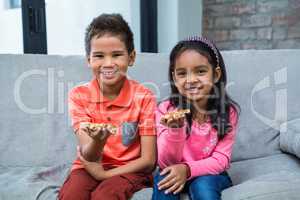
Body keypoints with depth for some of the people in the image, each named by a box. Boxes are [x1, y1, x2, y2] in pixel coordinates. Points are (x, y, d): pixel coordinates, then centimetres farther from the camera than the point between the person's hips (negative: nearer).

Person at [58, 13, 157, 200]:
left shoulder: (144, 97, -11)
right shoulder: (79, 95, -6)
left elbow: (148, 160, -9)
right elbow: (88, 156, -12)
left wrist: (105, 175, -15)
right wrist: (97, 141, -35)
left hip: (129, 170, -2)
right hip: (90, 168, 2)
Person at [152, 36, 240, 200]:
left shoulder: (227, 111, -10)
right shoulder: (165, 110, -12)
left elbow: (221, 160, -10)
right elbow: (166, 163, -13)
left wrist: (187, 169, -27)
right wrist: (175, 130, -33)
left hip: (210, 174, 0)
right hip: (175, 173, 1)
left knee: (203, 185, -30)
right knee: (163, 181, -29)